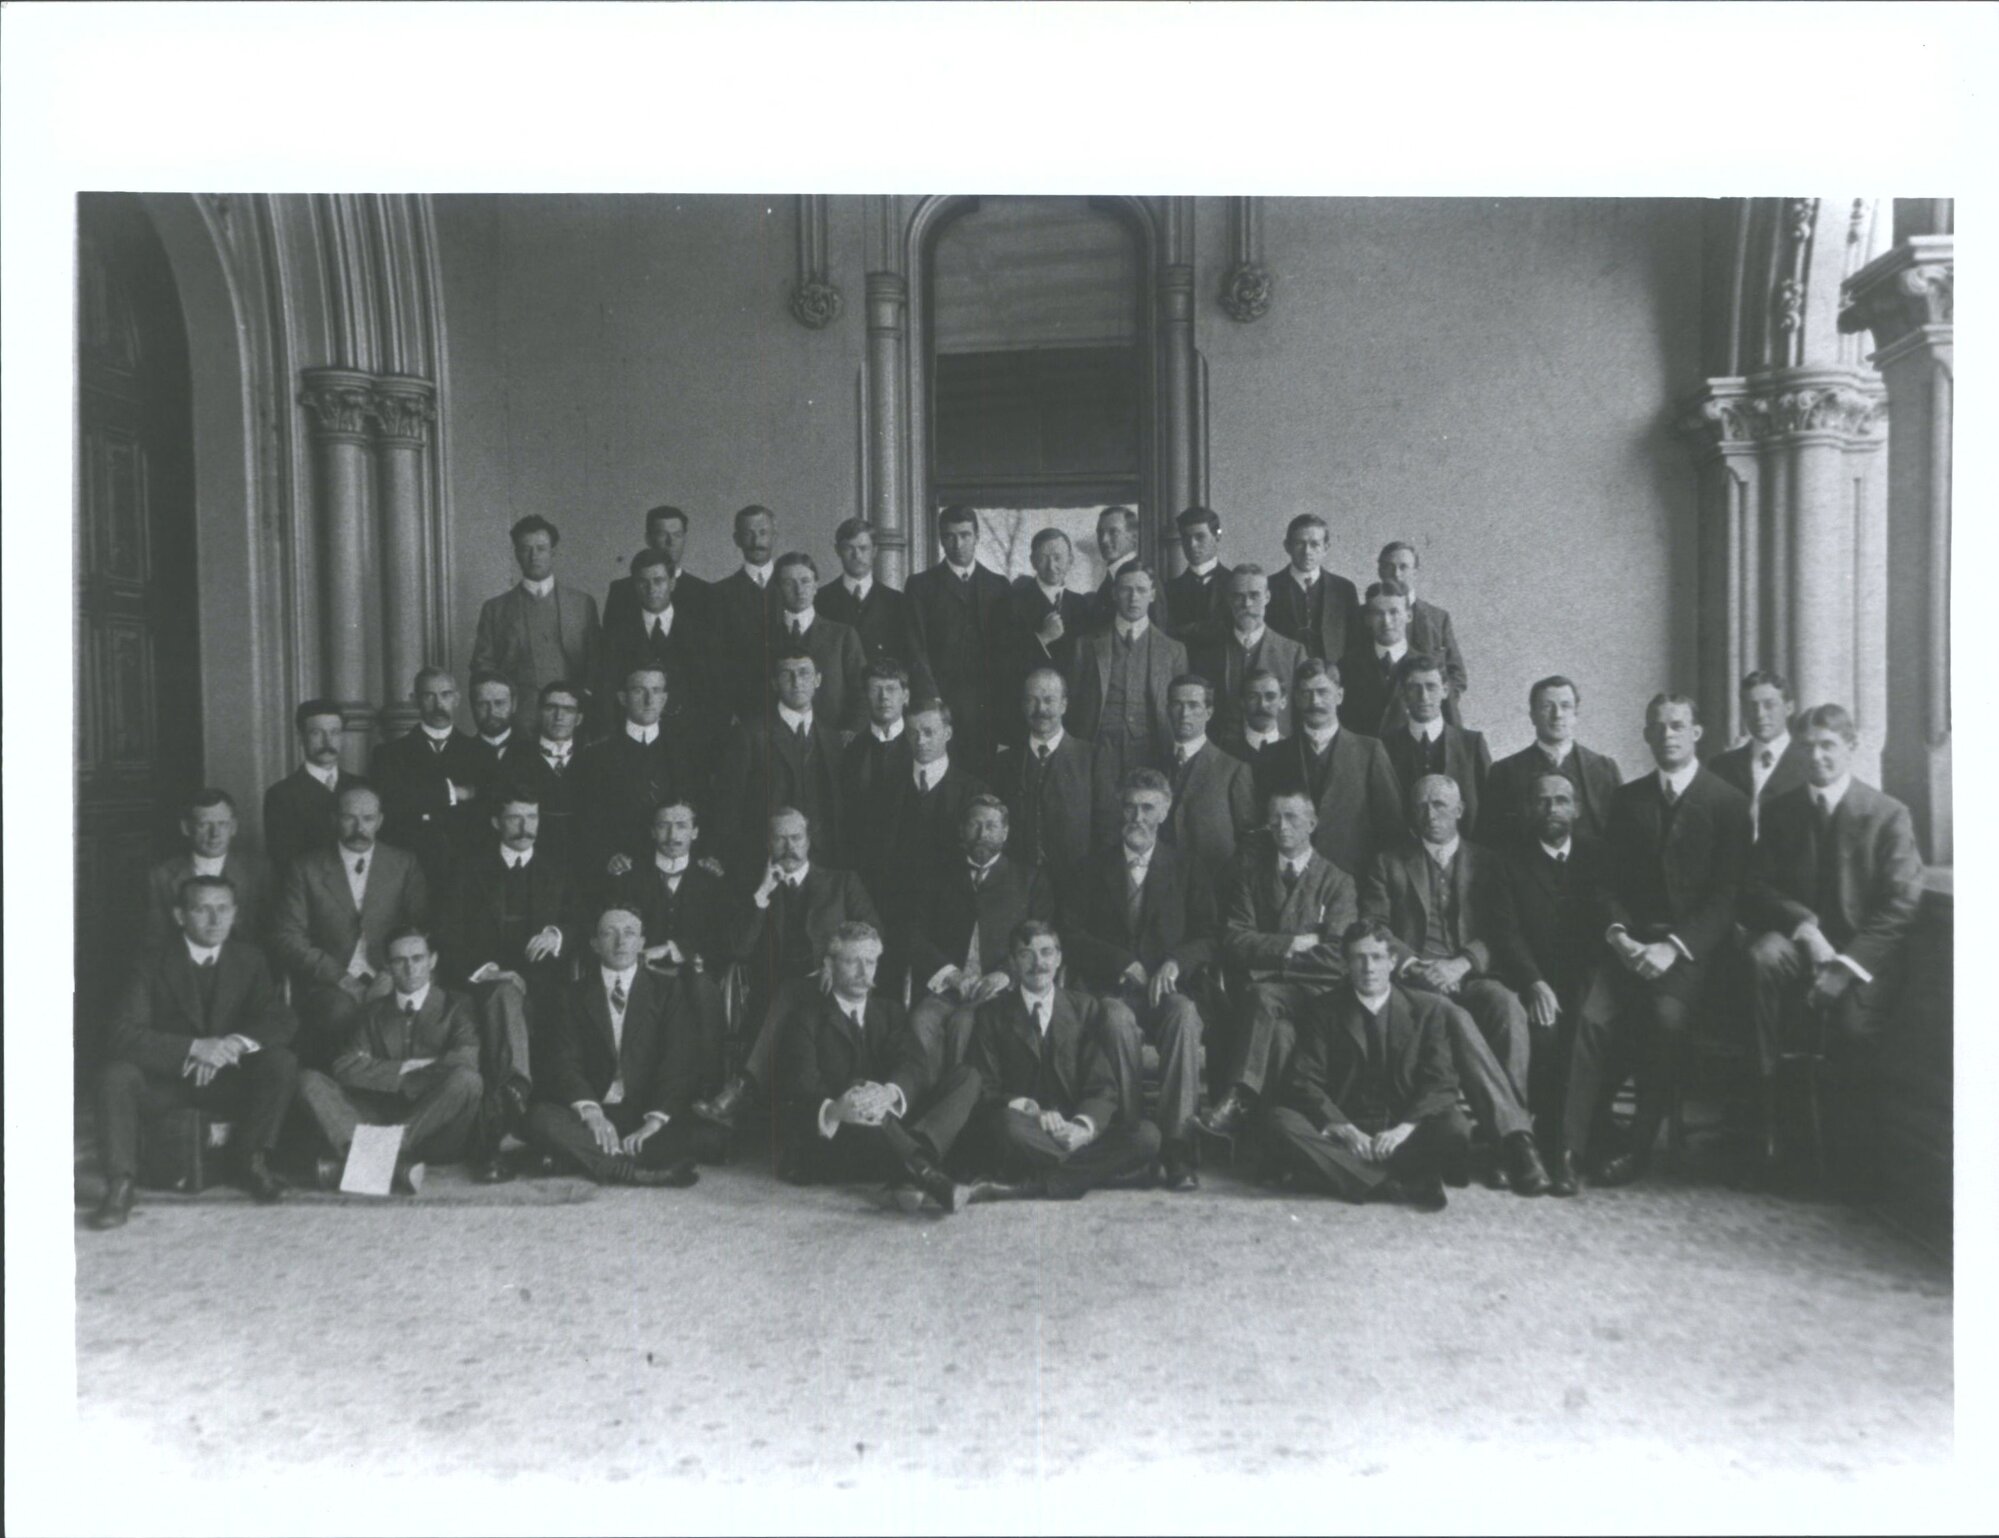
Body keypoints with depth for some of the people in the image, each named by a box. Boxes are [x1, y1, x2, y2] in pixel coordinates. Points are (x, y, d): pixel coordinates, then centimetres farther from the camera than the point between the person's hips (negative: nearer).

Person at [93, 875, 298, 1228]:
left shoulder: (250, 961, 2)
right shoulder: (155, 964, -6)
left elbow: (282, 1021, -5)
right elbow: (125, 1033, -17)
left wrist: (239, 1042, -27)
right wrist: (194, 1047, -31)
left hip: (228, 1080, 1)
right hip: (164, 1080, -1)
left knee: (282, 1063, -25)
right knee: (116, 1075, -30)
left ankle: (253, 1162, -9)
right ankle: (120, 1184, -21)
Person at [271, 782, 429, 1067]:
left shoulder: (403, 864, 13)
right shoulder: (307, 869, 9)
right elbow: (287, 937, 2)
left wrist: (392, 973, -10)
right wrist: (338, 976, -12)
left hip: (385, 982, 1)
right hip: (329, 984, 0)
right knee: (340, 1009, -35)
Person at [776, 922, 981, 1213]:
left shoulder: (888, 1011, 18)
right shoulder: (807, 1015, 6)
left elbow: (914, 1067, -2)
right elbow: (800, 1083, -11)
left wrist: (890, 1093, -28)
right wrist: (834, 1110, -36)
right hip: (831, 1140, -4)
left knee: (967, 1076, -14)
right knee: (859, 1093, -36)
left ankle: (912, 1163, -38)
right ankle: (924, 1172, -50)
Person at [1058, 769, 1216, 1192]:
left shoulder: (1187, 873, 14)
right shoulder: (1092, 871, 13)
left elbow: (1208, 937, 4)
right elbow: (1073, 935, 3)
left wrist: (1176, 963, -17)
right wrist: (1124, 964, -11)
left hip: (1170, 988, 0)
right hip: (1113, 990, 0)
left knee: (1185, 1017, -34)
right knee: (1118, 1020, -35)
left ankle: (1179, 1149, -34)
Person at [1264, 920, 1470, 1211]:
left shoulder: (1426, 1008, 9)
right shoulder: (1327, 1010, 8)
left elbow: (1441, 1084, 0)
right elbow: (1306, 1082, -1)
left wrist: (1404, 1128, -17)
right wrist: (1344, 1130, -17)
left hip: (1403, 1136, 0)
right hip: (1342, 1136, 1)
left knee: (1454, 1130, -30)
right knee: (1283, 1122, -29)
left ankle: (1350, 1176, -27)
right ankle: (1398, 1185, -33)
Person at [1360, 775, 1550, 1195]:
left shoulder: (1484, 863, 20)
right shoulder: (1389, 862, 16)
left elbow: (1500, 931, 7)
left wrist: (1461, 964, -12)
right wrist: (1413, 964, -12)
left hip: (1471, 976, 2)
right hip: (1413, 981, -1)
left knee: (1509, 1007, -33)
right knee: (1457, 1019, -34)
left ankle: (1509, 1135, -35)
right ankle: (1514, 1134, -39)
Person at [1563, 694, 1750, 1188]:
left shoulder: (1728, 802, 3)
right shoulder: (1628, 799, 15)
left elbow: (1727, 895, -4)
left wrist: (1674, 945, -16)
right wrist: (1619, 933, -7)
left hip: (1692, 944, -3)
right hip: (1633, 939, 3)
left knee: (1665, 1015, -30)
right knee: (1593, 1016, -23)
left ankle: (1639, 1148, -20)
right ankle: (1571, 1146, -23)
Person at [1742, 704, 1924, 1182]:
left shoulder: (1889, 814, 2)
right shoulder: (1778, 810, 9)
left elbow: (1902, 904, -5)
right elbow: (1757, 889, 5)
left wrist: (1848, 963, -16)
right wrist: (1803, 924, -15)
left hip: (1863, 952, -1)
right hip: (1798, 941, 2)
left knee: (1856, 1028, -27)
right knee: (1764, 955, -34)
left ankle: (1856, 1162, -4)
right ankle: (1768, 1087, -22)